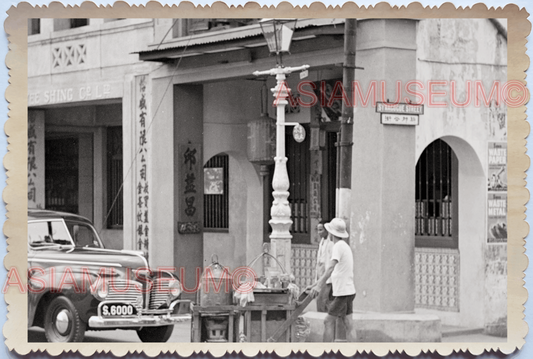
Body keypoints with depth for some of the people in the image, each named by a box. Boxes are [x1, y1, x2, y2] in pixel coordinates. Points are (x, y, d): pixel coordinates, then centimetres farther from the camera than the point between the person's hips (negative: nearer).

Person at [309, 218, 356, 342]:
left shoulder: (338, 246, -13)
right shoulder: (345, 246, 18)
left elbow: (331, 268, -27)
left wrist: (319, 286, -34)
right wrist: (317, 283, 27)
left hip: (342, 292, -9)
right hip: (349, 290, 9)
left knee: (328, 322, -3)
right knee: (348, 325, 5)